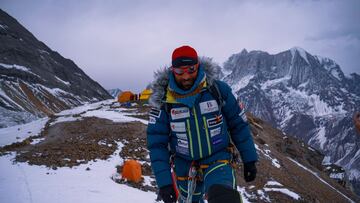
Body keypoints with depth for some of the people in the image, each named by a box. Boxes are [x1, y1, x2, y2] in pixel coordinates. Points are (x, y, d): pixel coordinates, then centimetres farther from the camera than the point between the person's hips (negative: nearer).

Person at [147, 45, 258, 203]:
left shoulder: (218, 89, -11)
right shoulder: (163, 100, -10)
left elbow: (237, 124, 1)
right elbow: (157, 143, -7)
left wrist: (249, 159, 3)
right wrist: (163, 181, -13)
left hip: (217, 158, -2)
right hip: (185, 165, 2)